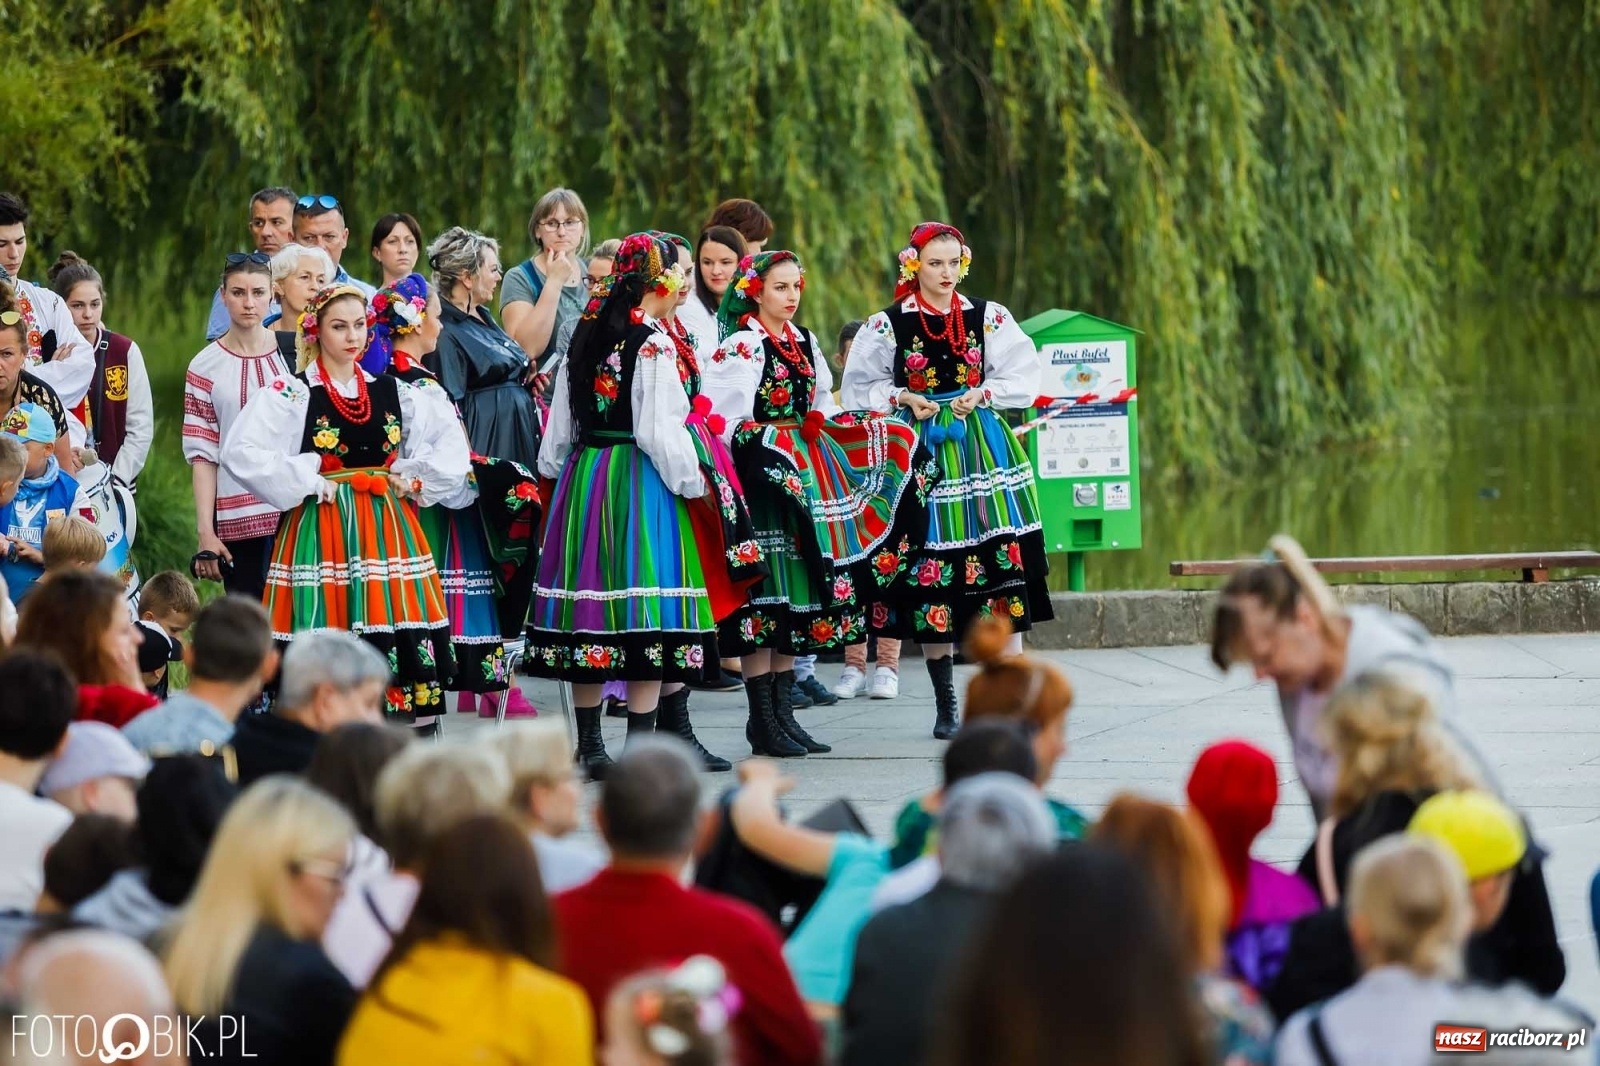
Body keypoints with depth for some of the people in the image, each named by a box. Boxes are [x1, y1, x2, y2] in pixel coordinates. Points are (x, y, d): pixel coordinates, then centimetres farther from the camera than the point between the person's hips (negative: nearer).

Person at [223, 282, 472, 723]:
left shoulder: (393, 392, 11)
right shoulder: (292, 393, -3)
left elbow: (452, 446, 17)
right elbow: (241, 452, -15)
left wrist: (414, 480, 3)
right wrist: (307, 484, -12)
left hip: (386, 533, 4)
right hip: (320, 534, -4)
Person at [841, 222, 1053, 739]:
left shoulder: (988, 318, 5)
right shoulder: (887, 325, 1)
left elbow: (1019, 377, 6)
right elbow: (861, 387, 6)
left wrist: (981, 394, -9)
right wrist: (903, 399, -9)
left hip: (981, 445, 1)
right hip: (921, 447, -1)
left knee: (999, 562, -5)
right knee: (931, 572, 1)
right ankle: (945, 705, 10)